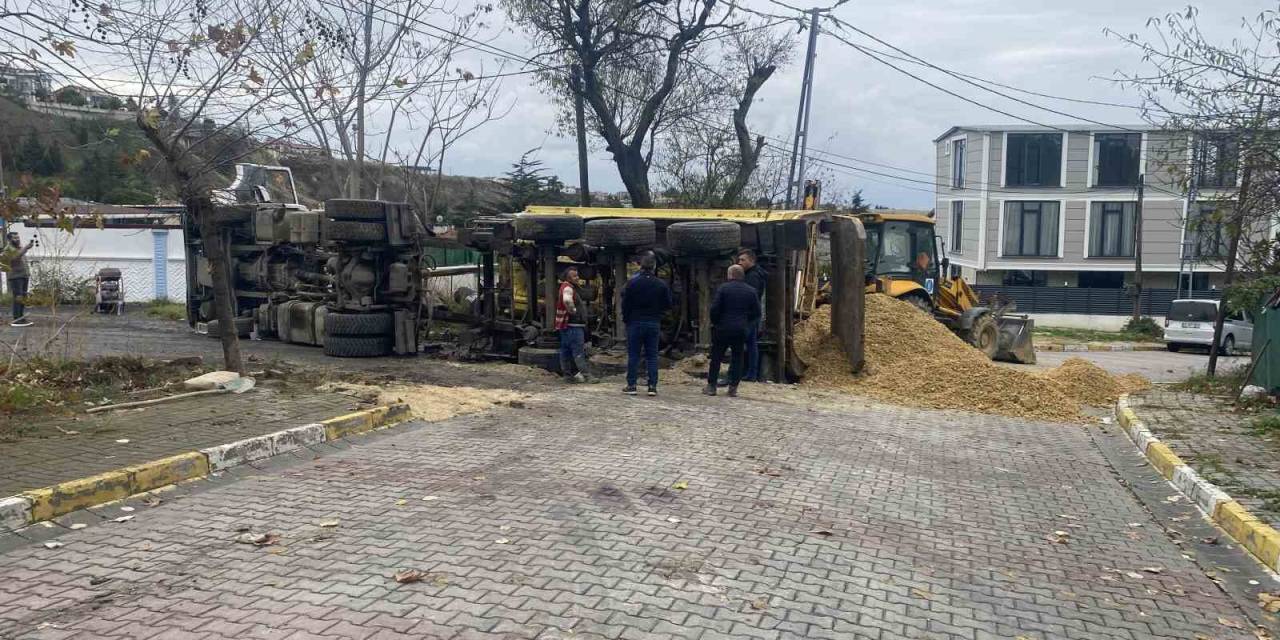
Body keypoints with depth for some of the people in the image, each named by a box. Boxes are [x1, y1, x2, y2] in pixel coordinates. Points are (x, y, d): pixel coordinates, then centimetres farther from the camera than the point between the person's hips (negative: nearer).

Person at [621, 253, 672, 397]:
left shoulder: (632, 283, -7)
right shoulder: (662, 284, -1)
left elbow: (625, 304, -6)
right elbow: (668, 304, 3)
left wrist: (626, 319, 7)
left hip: (635, 322, -2)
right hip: (654, 324, 2)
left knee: (633, 355, 5)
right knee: (652, 355, 6)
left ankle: (631, 385, 4)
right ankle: (652, 386, 3)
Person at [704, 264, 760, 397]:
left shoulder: (723, 288, -6)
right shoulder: (751, 291, 5)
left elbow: (714, 308, -11)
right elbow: (757, 312, 6)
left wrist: (714, 322, 4)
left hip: (723, 328, -2)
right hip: (741, 330, 2)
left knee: (716, 358, 6)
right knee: (737, 359, 9)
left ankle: (711, 386, 7)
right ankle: (733, 388, 6)